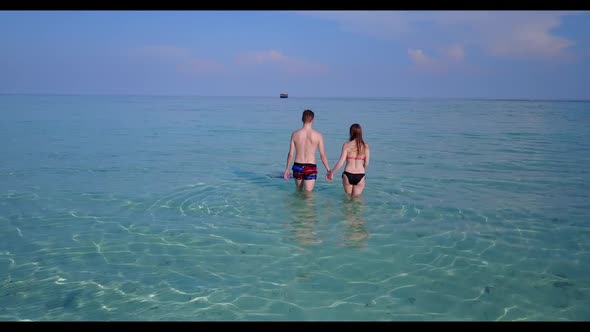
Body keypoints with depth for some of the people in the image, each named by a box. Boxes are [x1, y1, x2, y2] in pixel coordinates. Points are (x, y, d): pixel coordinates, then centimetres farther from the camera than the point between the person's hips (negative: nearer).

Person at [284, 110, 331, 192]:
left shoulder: (295, 134, -3)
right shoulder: (318, 135, -7)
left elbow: (290, 154, 1)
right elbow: (322, 155, -5)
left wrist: (287, 169, 12)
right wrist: (328, 170, 4)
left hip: (297, 166, 2)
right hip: (310, 167, -2)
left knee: (299, 190, 23)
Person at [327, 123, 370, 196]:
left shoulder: (346, 145, -5)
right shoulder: (365, 146, 1)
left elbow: (341, 162, -9)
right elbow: (366, 164, 5)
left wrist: (332, 172, 3)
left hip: (348, 175, -1)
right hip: (360, 176, 1)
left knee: (348, 196, 19)